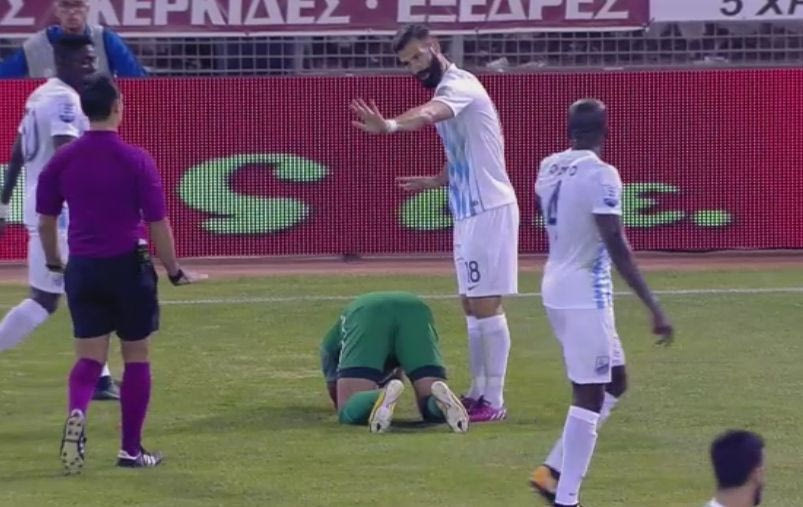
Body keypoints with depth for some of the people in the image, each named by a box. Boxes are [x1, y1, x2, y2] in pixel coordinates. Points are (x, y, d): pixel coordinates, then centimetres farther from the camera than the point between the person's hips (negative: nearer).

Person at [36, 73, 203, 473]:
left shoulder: (62, 160, 1)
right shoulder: (136, 160, -9)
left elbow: (46, 220, 7)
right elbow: (157, 223, -8)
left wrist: (53, 263, 24)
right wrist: (174, 272, 3)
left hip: (82, 270, 3)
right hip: (128, 267, -3)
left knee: (89, 357, 6)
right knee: (136, 358, 10)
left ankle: (76, 413, -25)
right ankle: (131, 449, 12)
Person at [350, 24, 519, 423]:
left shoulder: (459, 85, -15)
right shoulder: (446, 92, 16)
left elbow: (429, 114, -40)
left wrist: (389, 126, -58)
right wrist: (435, 180, 12)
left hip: (489, 210, -10)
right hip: (468, 212, 10)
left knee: (486, 305, -9)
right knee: (472, 305, 13)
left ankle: (494, 402, -7)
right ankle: (479, 393, 20)